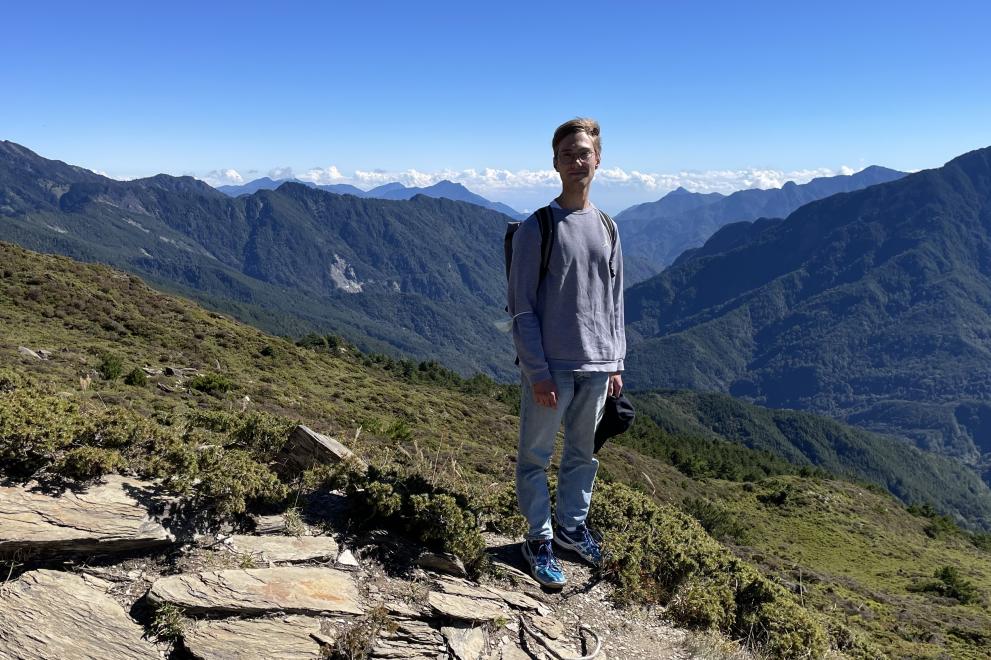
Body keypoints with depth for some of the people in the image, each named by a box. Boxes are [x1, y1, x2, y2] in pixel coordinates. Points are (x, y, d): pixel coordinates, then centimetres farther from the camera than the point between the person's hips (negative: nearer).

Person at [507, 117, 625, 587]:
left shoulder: (607, 228, 9)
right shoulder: (536, 228, -7)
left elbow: (614, 301, 13)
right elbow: (522, 307, -9)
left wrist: (616, 363, 10)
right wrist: (537, 371, -13)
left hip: (597, 367, 5)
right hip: (551, 367, -5)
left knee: (583, 453, 17)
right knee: (536, 455, 6)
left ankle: (571, 526, 35)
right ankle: (539, 538, 22)